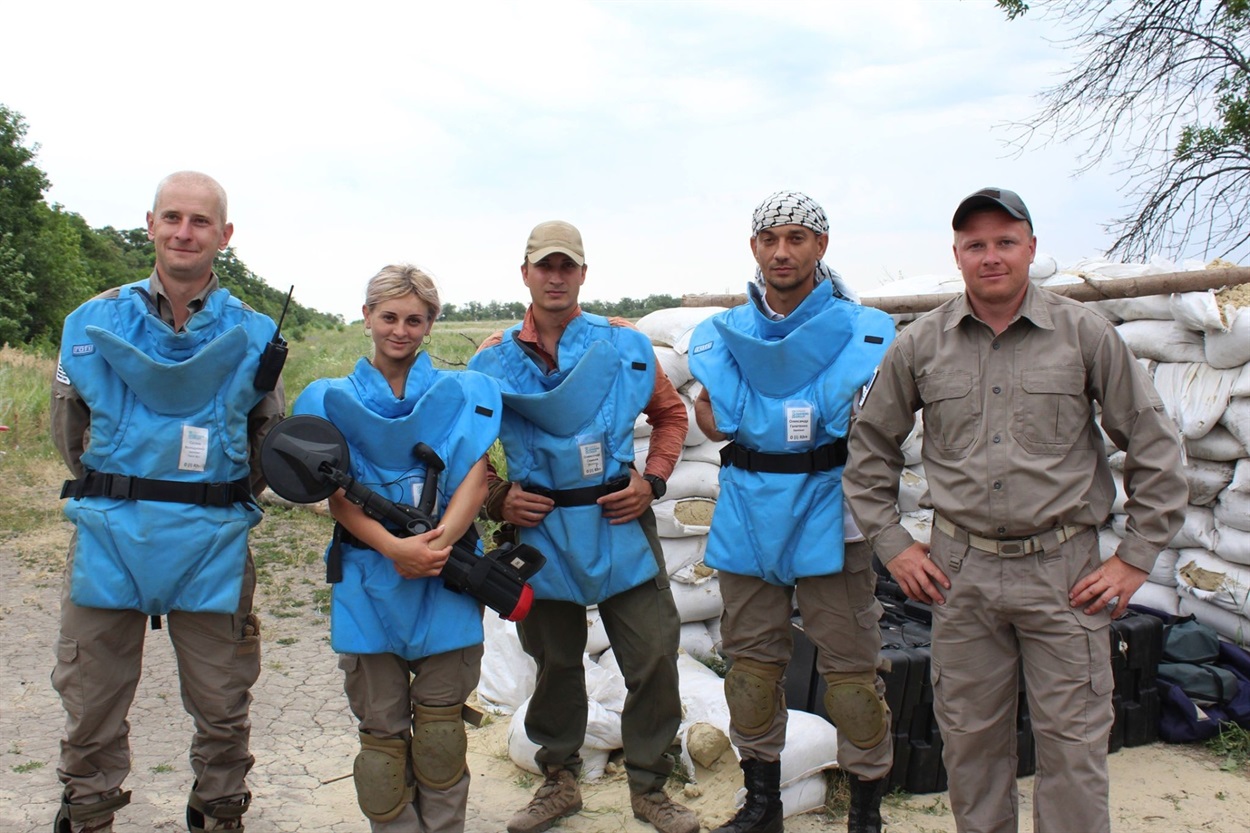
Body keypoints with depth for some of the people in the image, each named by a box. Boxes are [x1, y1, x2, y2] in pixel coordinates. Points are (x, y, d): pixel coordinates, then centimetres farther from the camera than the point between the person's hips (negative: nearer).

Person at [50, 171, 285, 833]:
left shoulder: (253, 335, 0)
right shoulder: (93, 323, 2)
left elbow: (270, 436, 11)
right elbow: (67, 430, 12)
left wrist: (221, 503, 9)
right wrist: (117, 497, 11)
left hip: (213, 544, -1)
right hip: (109, 536, 1)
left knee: (221, 704, 10)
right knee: (91, 703, 12)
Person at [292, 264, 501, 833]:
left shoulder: (461, 394, 8)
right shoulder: (334, 400, 8)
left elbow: (475, 480, -3)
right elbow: (339, 496, -2)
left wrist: (439, 539, -20)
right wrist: (395, 548, -18)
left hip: (446, 579, 0)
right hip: (369, 579, 0)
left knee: (441, 727, 5)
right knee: (382, 730, 6)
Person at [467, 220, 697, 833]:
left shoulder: (623, 345, 0)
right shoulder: (494, 360, 2)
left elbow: (670, 413, 10)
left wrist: (652, 479, -3)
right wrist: (496, 499, -5)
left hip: (620, 524, 0)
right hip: (542, 529, 1)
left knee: (653, 656, 1)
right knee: (555, 661, 14)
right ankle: (559, 780, 34)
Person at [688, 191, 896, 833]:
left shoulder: (862, 327, 0)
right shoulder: (722, 332, 9)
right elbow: (713, 420, -1)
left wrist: (756, 422, -14)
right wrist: (811, 420, -12)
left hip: (828, 512, -3)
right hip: (746, 515, 3)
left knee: (850, 666, 1)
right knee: (751, 660, 12)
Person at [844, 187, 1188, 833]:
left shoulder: (1085, 333, -2)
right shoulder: (920, 344, 2)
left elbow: (1154, 447, 4)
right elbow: (871, 445, 11)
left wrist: (1136, 557, 1)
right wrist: (891, 544, 6)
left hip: (1063, 569, -1)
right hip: (961, 571, 2)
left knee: (1073, 743, 5)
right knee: (970, 738, 12)